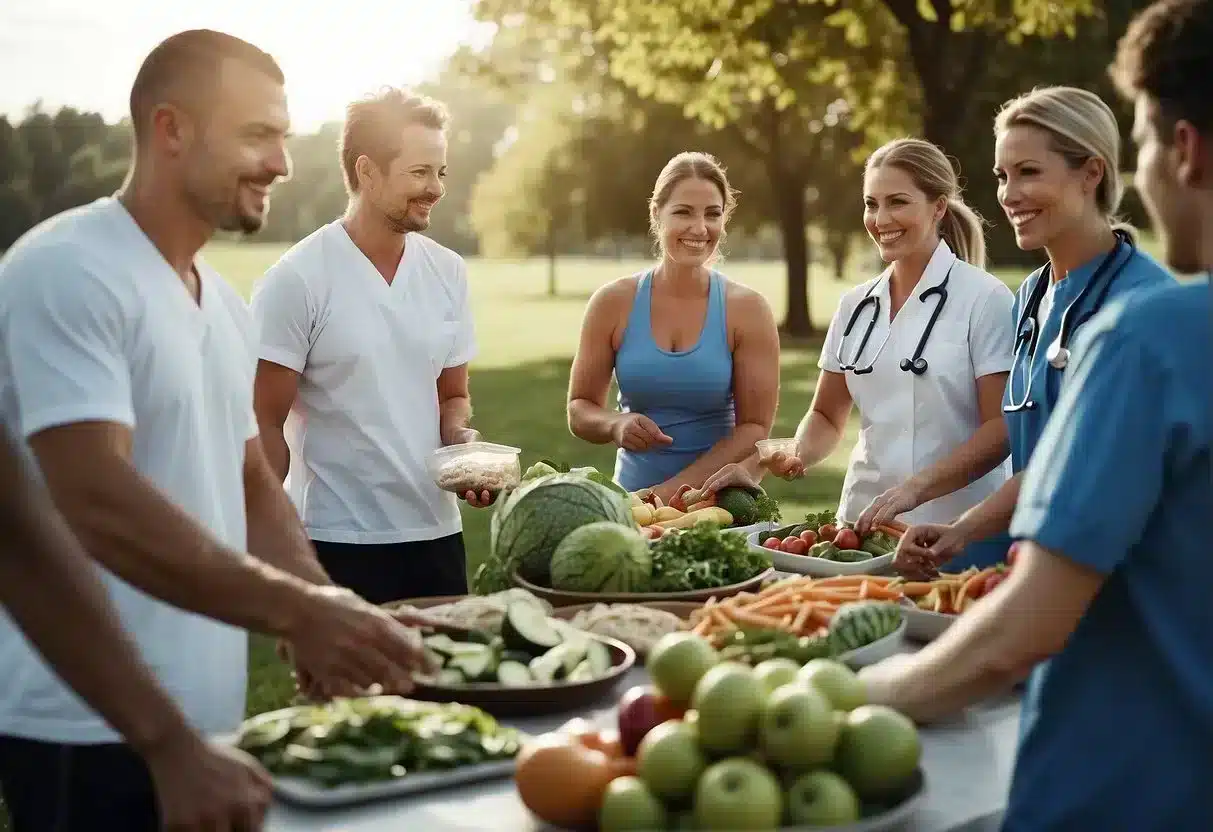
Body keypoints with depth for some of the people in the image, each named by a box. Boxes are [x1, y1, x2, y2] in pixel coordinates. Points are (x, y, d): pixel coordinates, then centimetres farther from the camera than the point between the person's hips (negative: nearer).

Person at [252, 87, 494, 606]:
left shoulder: (448, 273, 6)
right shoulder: (295, 281, -9)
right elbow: (265, 427, -7)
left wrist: (463, 442, -4)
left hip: (436, 533, 5)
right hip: (337, 543, -5)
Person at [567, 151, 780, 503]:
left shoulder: (747, 309, -2)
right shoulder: (613, 303, 1)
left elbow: (755, 427, -4)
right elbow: (580, 410, 8)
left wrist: (675, 489, -15)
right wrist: (616, 425, -14)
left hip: (720, 501, 0)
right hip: (631, 498, 1)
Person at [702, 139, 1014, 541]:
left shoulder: (985, 298, -8)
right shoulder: (856, 305, 8)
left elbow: (1002, 428, -12)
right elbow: (827, 416, 14)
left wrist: (916, 488, -24)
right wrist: (795, 458, -7)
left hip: (956, 527, -4)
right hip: (863, 519, 5)